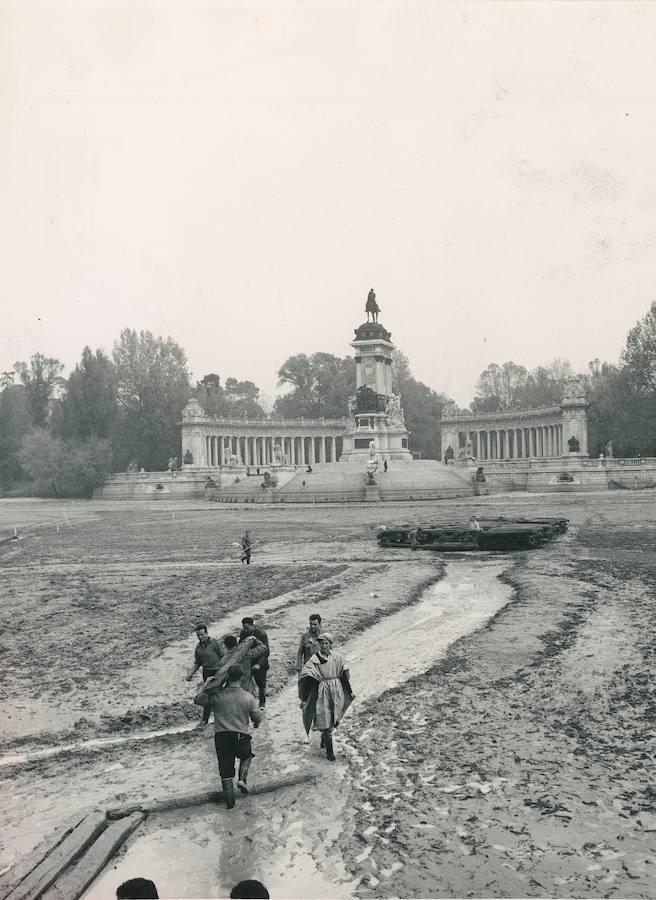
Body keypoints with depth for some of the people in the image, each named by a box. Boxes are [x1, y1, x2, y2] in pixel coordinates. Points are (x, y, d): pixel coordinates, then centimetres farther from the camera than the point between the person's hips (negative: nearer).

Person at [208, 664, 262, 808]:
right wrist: (256, 723, 23)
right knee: (246, 756, 30)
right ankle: (242, 779, 8)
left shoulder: (217, 696, -7)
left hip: (221, 736, 0)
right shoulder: (248, 697, -8)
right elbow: (257, 717, 0)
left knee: (225, 770, 11)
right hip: (241, 736, 0)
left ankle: (230, 801, 16)